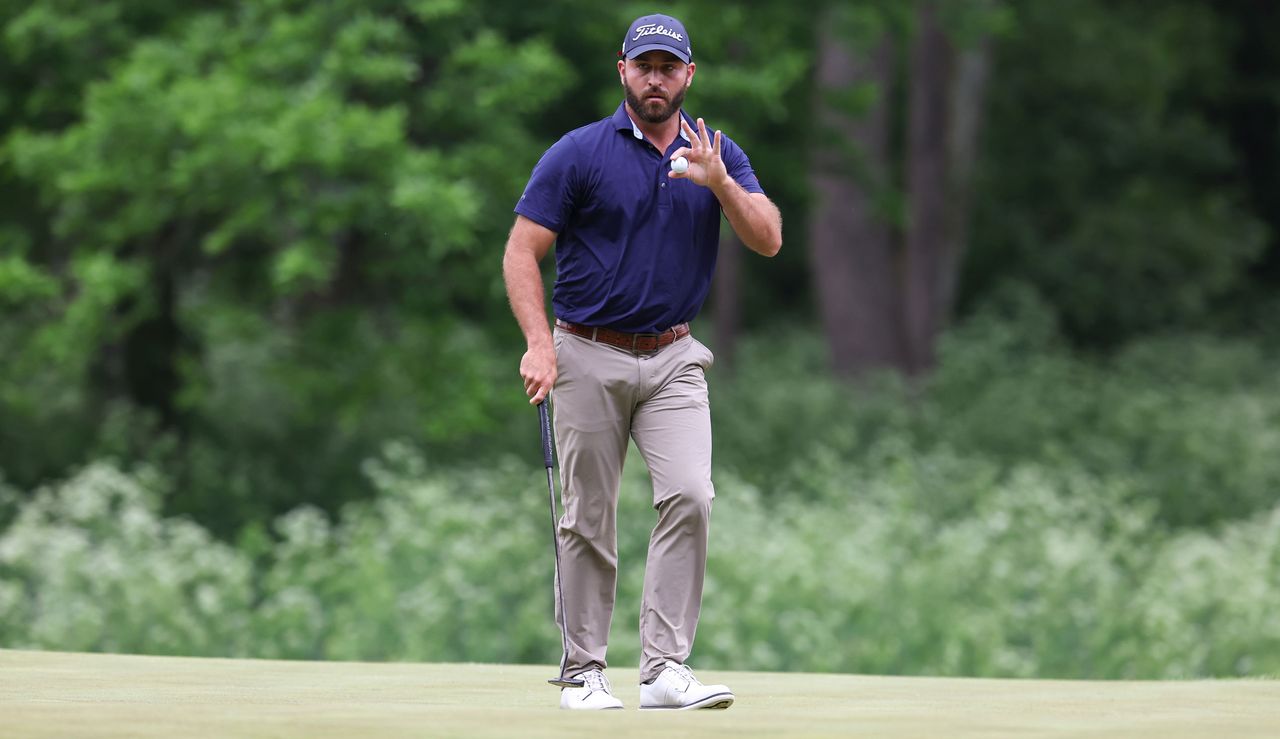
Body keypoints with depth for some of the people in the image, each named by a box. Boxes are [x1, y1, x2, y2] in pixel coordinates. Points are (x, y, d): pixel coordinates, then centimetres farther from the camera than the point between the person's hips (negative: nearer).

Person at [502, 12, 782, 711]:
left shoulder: (718, 156, 7)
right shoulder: (578, 152, -4)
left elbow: (768, 240, -4)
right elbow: (522, 251, -6)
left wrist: (719, 182, -21)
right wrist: (539, 343, -18)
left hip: (673, 359, 2)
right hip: (591, 357, -2)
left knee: (690, 496, -15)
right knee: (588, 519, 1)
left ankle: (665, 669, -14)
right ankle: (584, 672, 11)